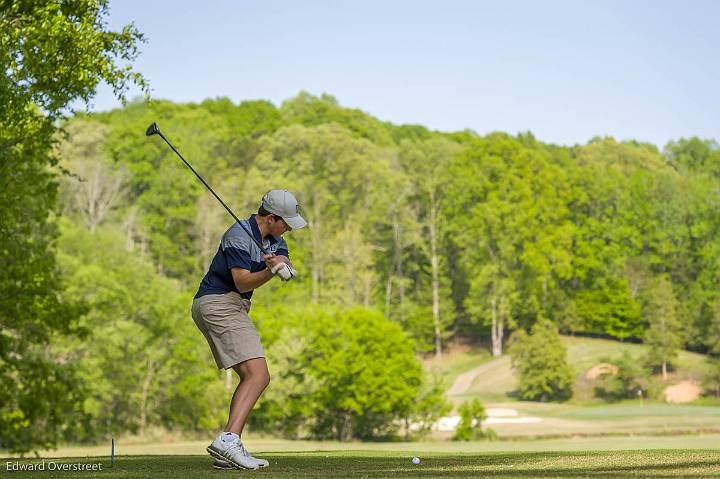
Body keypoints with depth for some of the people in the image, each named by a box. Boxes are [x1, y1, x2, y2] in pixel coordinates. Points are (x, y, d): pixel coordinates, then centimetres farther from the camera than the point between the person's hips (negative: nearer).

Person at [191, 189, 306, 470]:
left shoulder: (274, 239, 13)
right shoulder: (239, 237, -15)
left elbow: (288, 267, -4)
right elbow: (243, 282, -22)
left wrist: (283, 265, -26)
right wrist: (270, 271, -38)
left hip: (232, 308, 11)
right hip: (218, 302, -11)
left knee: (251, 378, 8)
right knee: (258, 375, -21)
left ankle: (226, 453, 1)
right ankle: (228, 439, -35)